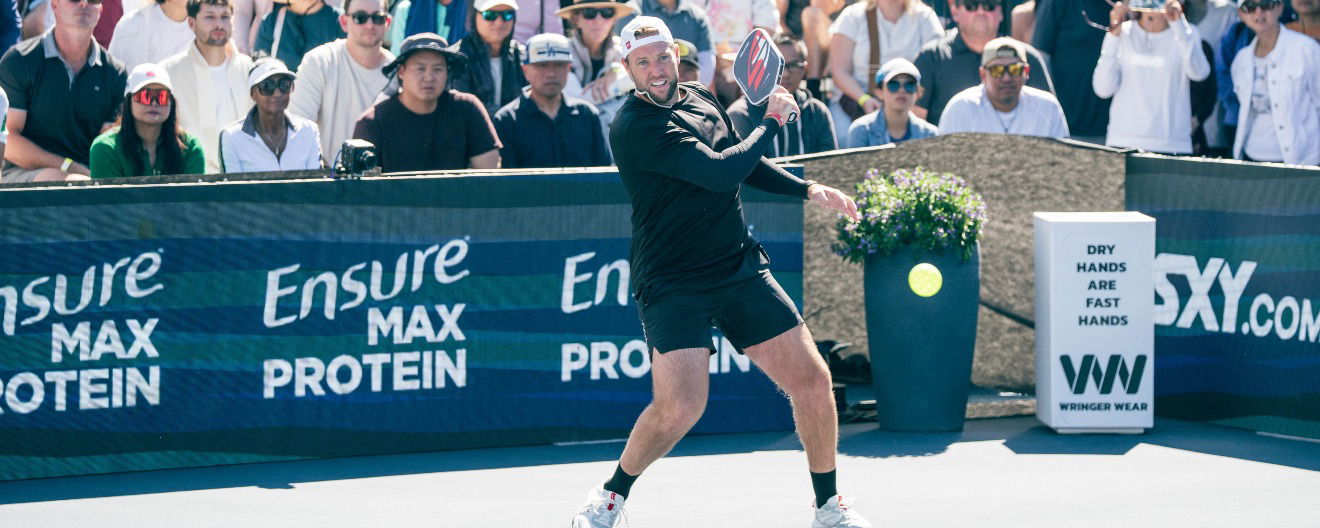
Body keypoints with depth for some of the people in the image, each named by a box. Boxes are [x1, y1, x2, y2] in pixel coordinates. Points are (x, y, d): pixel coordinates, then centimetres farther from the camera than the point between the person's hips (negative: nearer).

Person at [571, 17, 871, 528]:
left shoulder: (701, 99, 9)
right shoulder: (634, 126, -17)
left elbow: (743, 164, 27)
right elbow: (722, 172, -23)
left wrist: (807, 189, 15)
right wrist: (771, 121, -10)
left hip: (742, 270, 7)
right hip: (673, 285, -7)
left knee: (811, 379, 1)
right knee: (680, 405, -21)